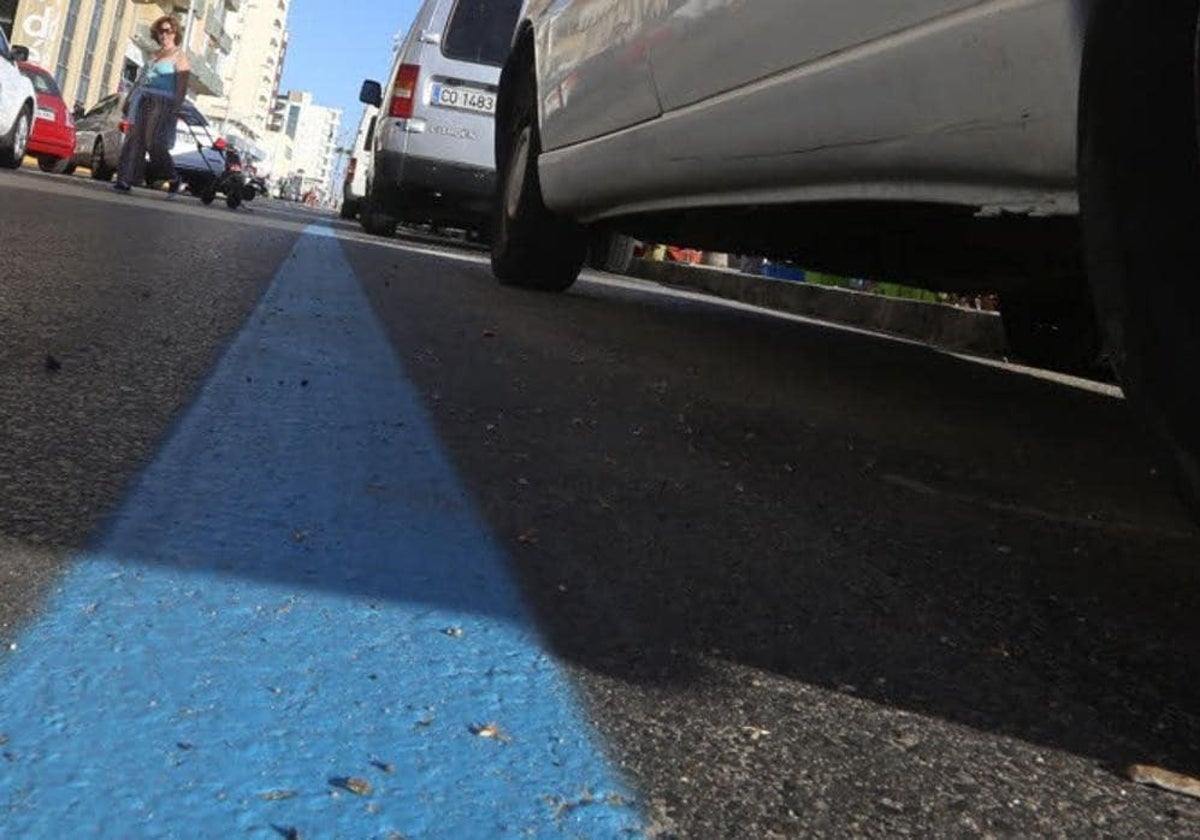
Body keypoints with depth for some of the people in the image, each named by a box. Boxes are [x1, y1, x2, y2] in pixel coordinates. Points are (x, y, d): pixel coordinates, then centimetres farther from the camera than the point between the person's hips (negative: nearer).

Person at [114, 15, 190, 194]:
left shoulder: (179, 55, -1)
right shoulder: (155, 55, 21)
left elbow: (182, 85, -11)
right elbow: (142, 79, 25)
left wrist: (177, 107, -21)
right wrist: (129, 99, 21)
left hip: (163, 103, -7)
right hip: (144, 101, 7)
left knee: (153, 142, -13)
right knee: (134, 140, -3)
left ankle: (173, 178, 7)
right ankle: (125, 181, -5)